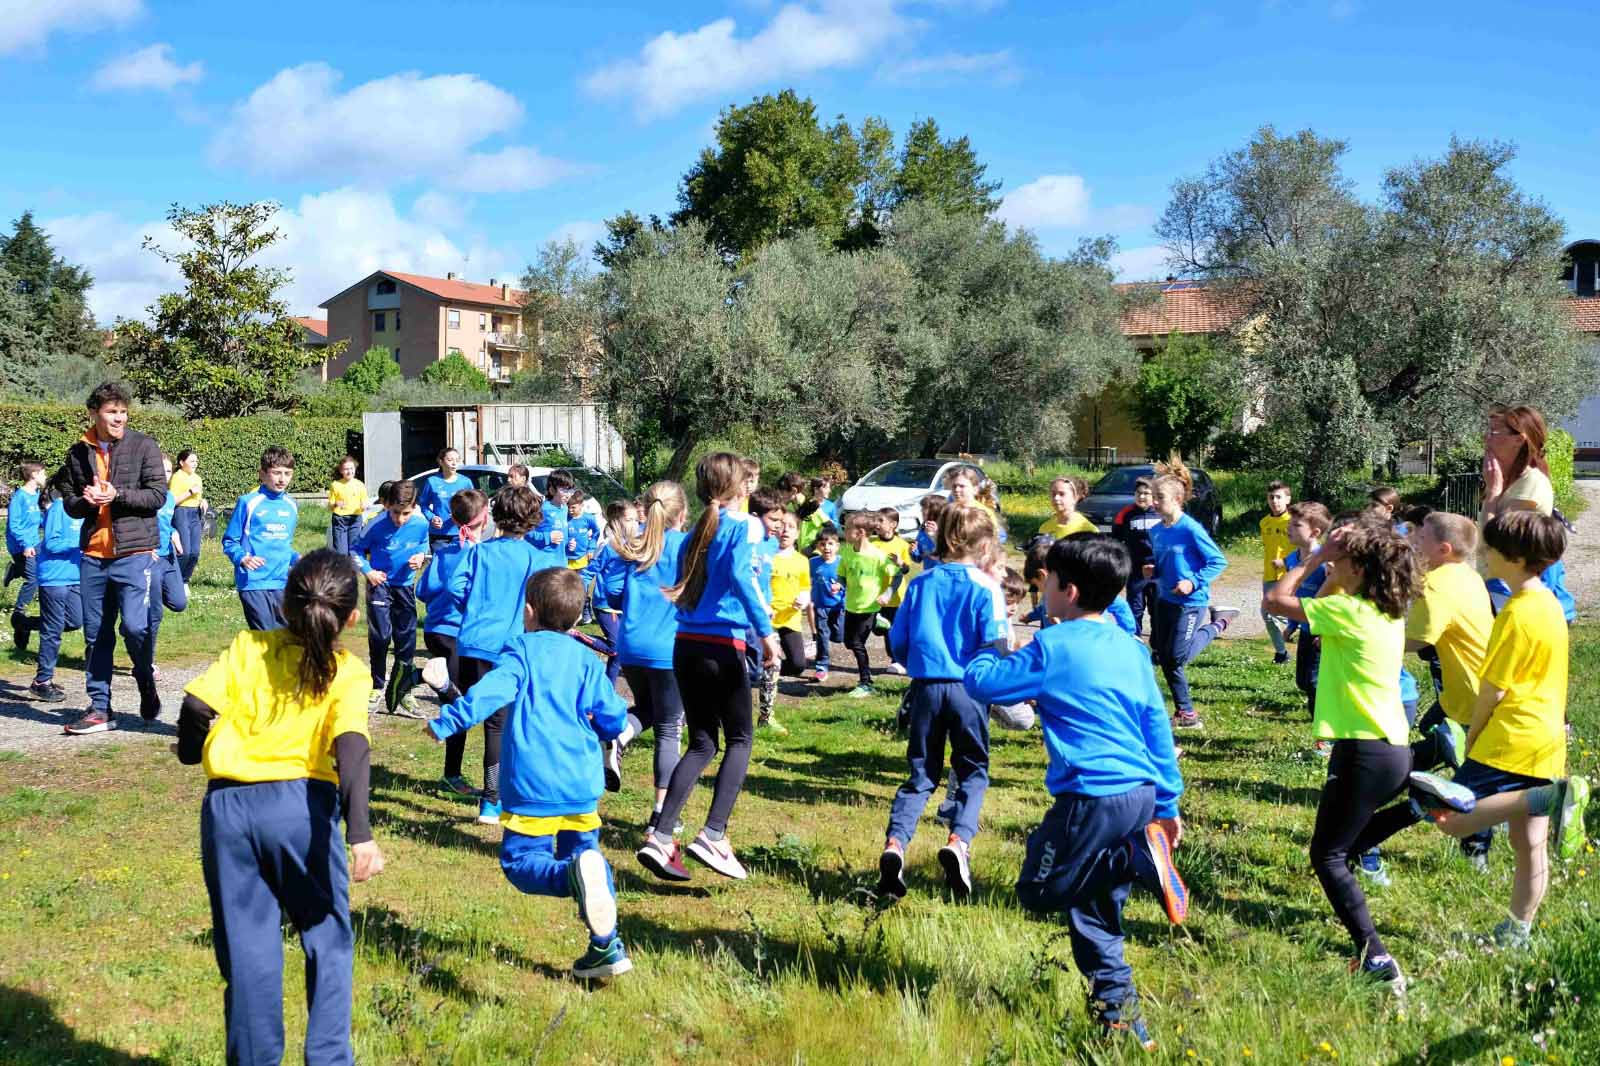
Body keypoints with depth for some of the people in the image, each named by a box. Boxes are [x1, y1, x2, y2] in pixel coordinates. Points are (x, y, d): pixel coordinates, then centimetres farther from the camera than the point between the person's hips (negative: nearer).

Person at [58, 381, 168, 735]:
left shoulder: (143, 446, -1)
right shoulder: (78, 453, 10)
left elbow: (158, 495, -5)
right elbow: (68, 500, 13)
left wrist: (116, 495, -17)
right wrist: (86, 501, -9)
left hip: (134, 552, -4)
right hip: (92, 555, 4)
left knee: (135, 626, -11)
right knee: (96, 633, 7)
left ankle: (146, 685, 18)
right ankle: (100, 708, 16)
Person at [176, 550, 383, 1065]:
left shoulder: (247, 648, 5)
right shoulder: (348, 672, -2)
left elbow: (196, 703, -6)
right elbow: (350, 748, -17)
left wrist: (191, 748, 18)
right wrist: (361, 833, -24)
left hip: (226, 805, 2)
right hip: (300, 804, -2)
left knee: (247, 949, 13)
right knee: (328, 940, 15)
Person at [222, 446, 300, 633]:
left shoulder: (291, 505, 11)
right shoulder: (248, 502, -6)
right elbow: (229, 541, -2)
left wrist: (296, 558, 4)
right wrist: (242, 558, -20)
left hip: (282, 582, 6)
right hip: (253, 583, -6)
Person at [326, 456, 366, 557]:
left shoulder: (360, 485, 3)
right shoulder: (335, 485, -1)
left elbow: (364, 504, 8)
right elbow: (330, 507, 3)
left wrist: (364, 506, -16)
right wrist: (335, 505, -19)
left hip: (355, 519, 1)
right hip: (339, 520, -1)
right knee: (340, 552, -4)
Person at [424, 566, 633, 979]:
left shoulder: (522, 651, 0)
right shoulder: (587, 660, 10)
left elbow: (490, 691, -16)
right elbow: (614, 720, 8)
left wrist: (447, 722, -11)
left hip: (533, 787, -5)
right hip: (582, 784, 5)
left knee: (520, 861, 0)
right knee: (585, 852, 20)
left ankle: (575, 874, -32)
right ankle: (608, 947, 16)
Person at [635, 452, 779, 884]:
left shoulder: (695, 532, 15)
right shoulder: (738, 526, -5)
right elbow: (739, 576, -22)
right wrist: (765, 631, -23)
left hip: (685, 645, 6)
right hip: (722, 646, -6)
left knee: (702, 743, 13)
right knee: (739, 740, 8)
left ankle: (660, 838, 3)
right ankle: (713, 835, -5)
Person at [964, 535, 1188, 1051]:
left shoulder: (1053, 648, -8)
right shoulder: (1132, 647, 12)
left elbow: (979, 683, -2)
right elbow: (1158, 728, 16)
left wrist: (991, 651, 21)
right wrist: (1168, 803, 23)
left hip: (1093, 798, -8)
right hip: (1142, 793, 8)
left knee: (1038, 891, 6)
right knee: (1091, 902, 18)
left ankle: (1138, 858, -13)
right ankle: (1120, 1012, 15)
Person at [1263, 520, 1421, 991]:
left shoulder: (1350, 612, -17)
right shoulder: (1389, 611, 9)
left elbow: (1275, 600, -11)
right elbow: (1324, 604, 24)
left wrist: (1319, 556, -5)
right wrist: (1330, 564, 9)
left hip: (1365, 751, -9)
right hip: (1395, 749, 9)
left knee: (1327, 854, 0)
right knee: (1343, 841, 24)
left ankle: (1376, 957, -7)